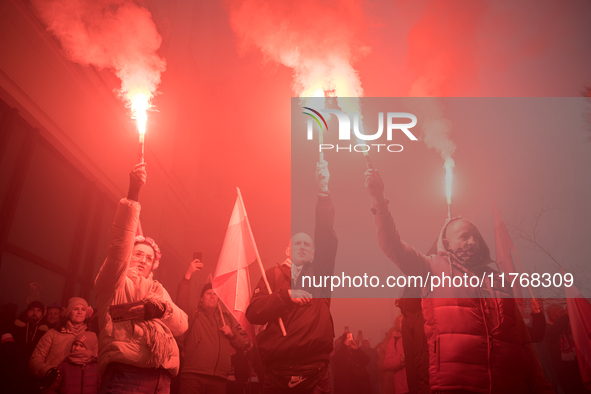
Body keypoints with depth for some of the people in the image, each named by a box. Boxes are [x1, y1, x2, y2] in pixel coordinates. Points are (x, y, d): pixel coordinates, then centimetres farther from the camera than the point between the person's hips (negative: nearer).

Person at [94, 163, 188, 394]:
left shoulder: (157, 290, 27)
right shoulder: (113, 283, 13)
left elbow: (181, 326, 16)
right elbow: (120, 242, -4)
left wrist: (164, 308, -4)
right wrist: (133, 194, -13)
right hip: (124, 373, -5)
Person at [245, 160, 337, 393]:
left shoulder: (319, 274, 8)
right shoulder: (273, 275, 6)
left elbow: (327, 236, -2)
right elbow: (252, 314, -5)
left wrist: (323, 192, -9)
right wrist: (287, 295, -18)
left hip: (316, 375, 1)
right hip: (277, 374, -1)